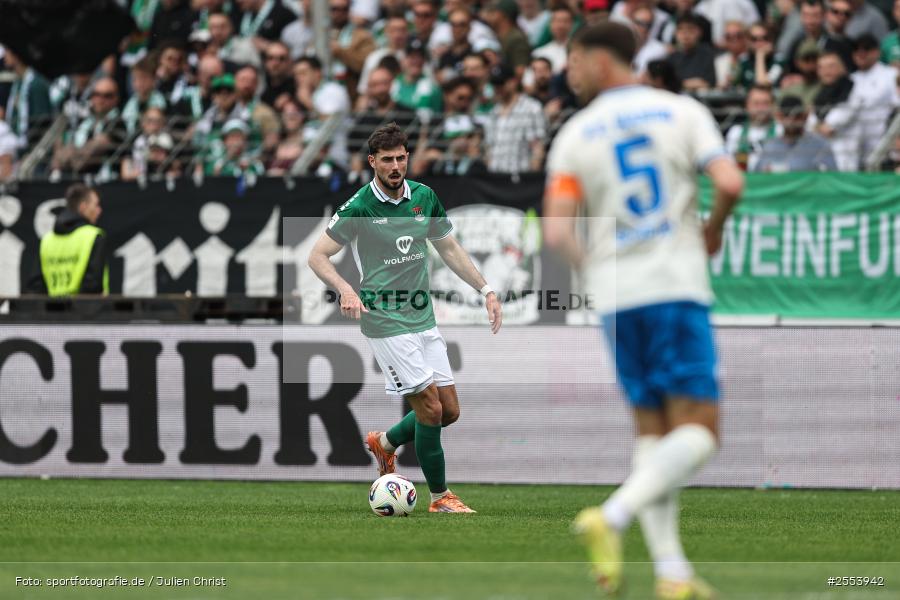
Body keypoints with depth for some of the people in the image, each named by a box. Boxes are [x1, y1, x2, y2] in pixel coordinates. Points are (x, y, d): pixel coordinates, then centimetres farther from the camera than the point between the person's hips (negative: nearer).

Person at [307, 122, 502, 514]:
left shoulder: (424, 197, 6)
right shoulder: (360, 207, -11)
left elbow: (449, 249, 17)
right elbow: (318, 256, -10)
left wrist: (486, 290, 10)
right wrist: (346, 290, -28)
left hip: (423, 316, 6)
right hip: (385, 321, -6)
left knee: (450, 410, 6)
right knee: (430, 407, -10)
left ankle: (386, 442, 33)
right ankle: (440, 496, 4)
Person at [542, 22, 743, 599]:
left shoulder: (575, 134, 5)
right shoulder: (683, 111, 2)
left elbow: (556, 231, -4)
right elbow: (730, 183, -11)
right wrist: (714, 229, 10)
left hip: (616, 295, 3)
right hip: (677, 288, -3)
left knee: (653, 431, 12)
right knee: (699, 430, -5)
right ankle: (612, 518, -26)